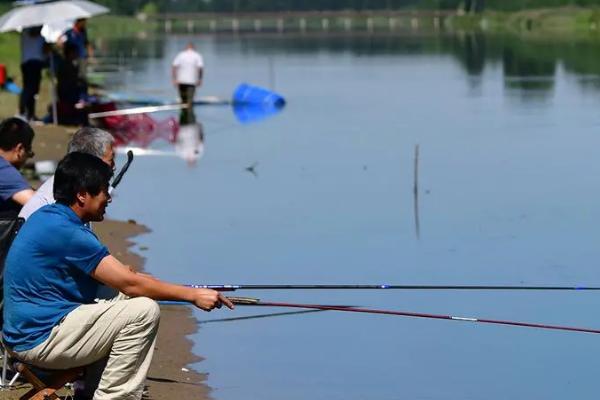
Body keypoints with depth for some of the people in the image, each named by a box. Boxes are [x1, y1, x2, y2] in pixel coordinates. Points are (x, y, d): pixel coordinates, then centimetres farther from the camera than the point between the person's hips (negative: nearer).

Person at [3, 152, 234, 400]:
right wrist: (193, 295, -13)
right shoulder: (66, 231, -20)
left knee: (127, 302, 19)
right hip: (41, 341, -10)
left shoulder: (46, 216, 10)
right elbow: (131, 284, -19)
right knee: (144, 311, -16)